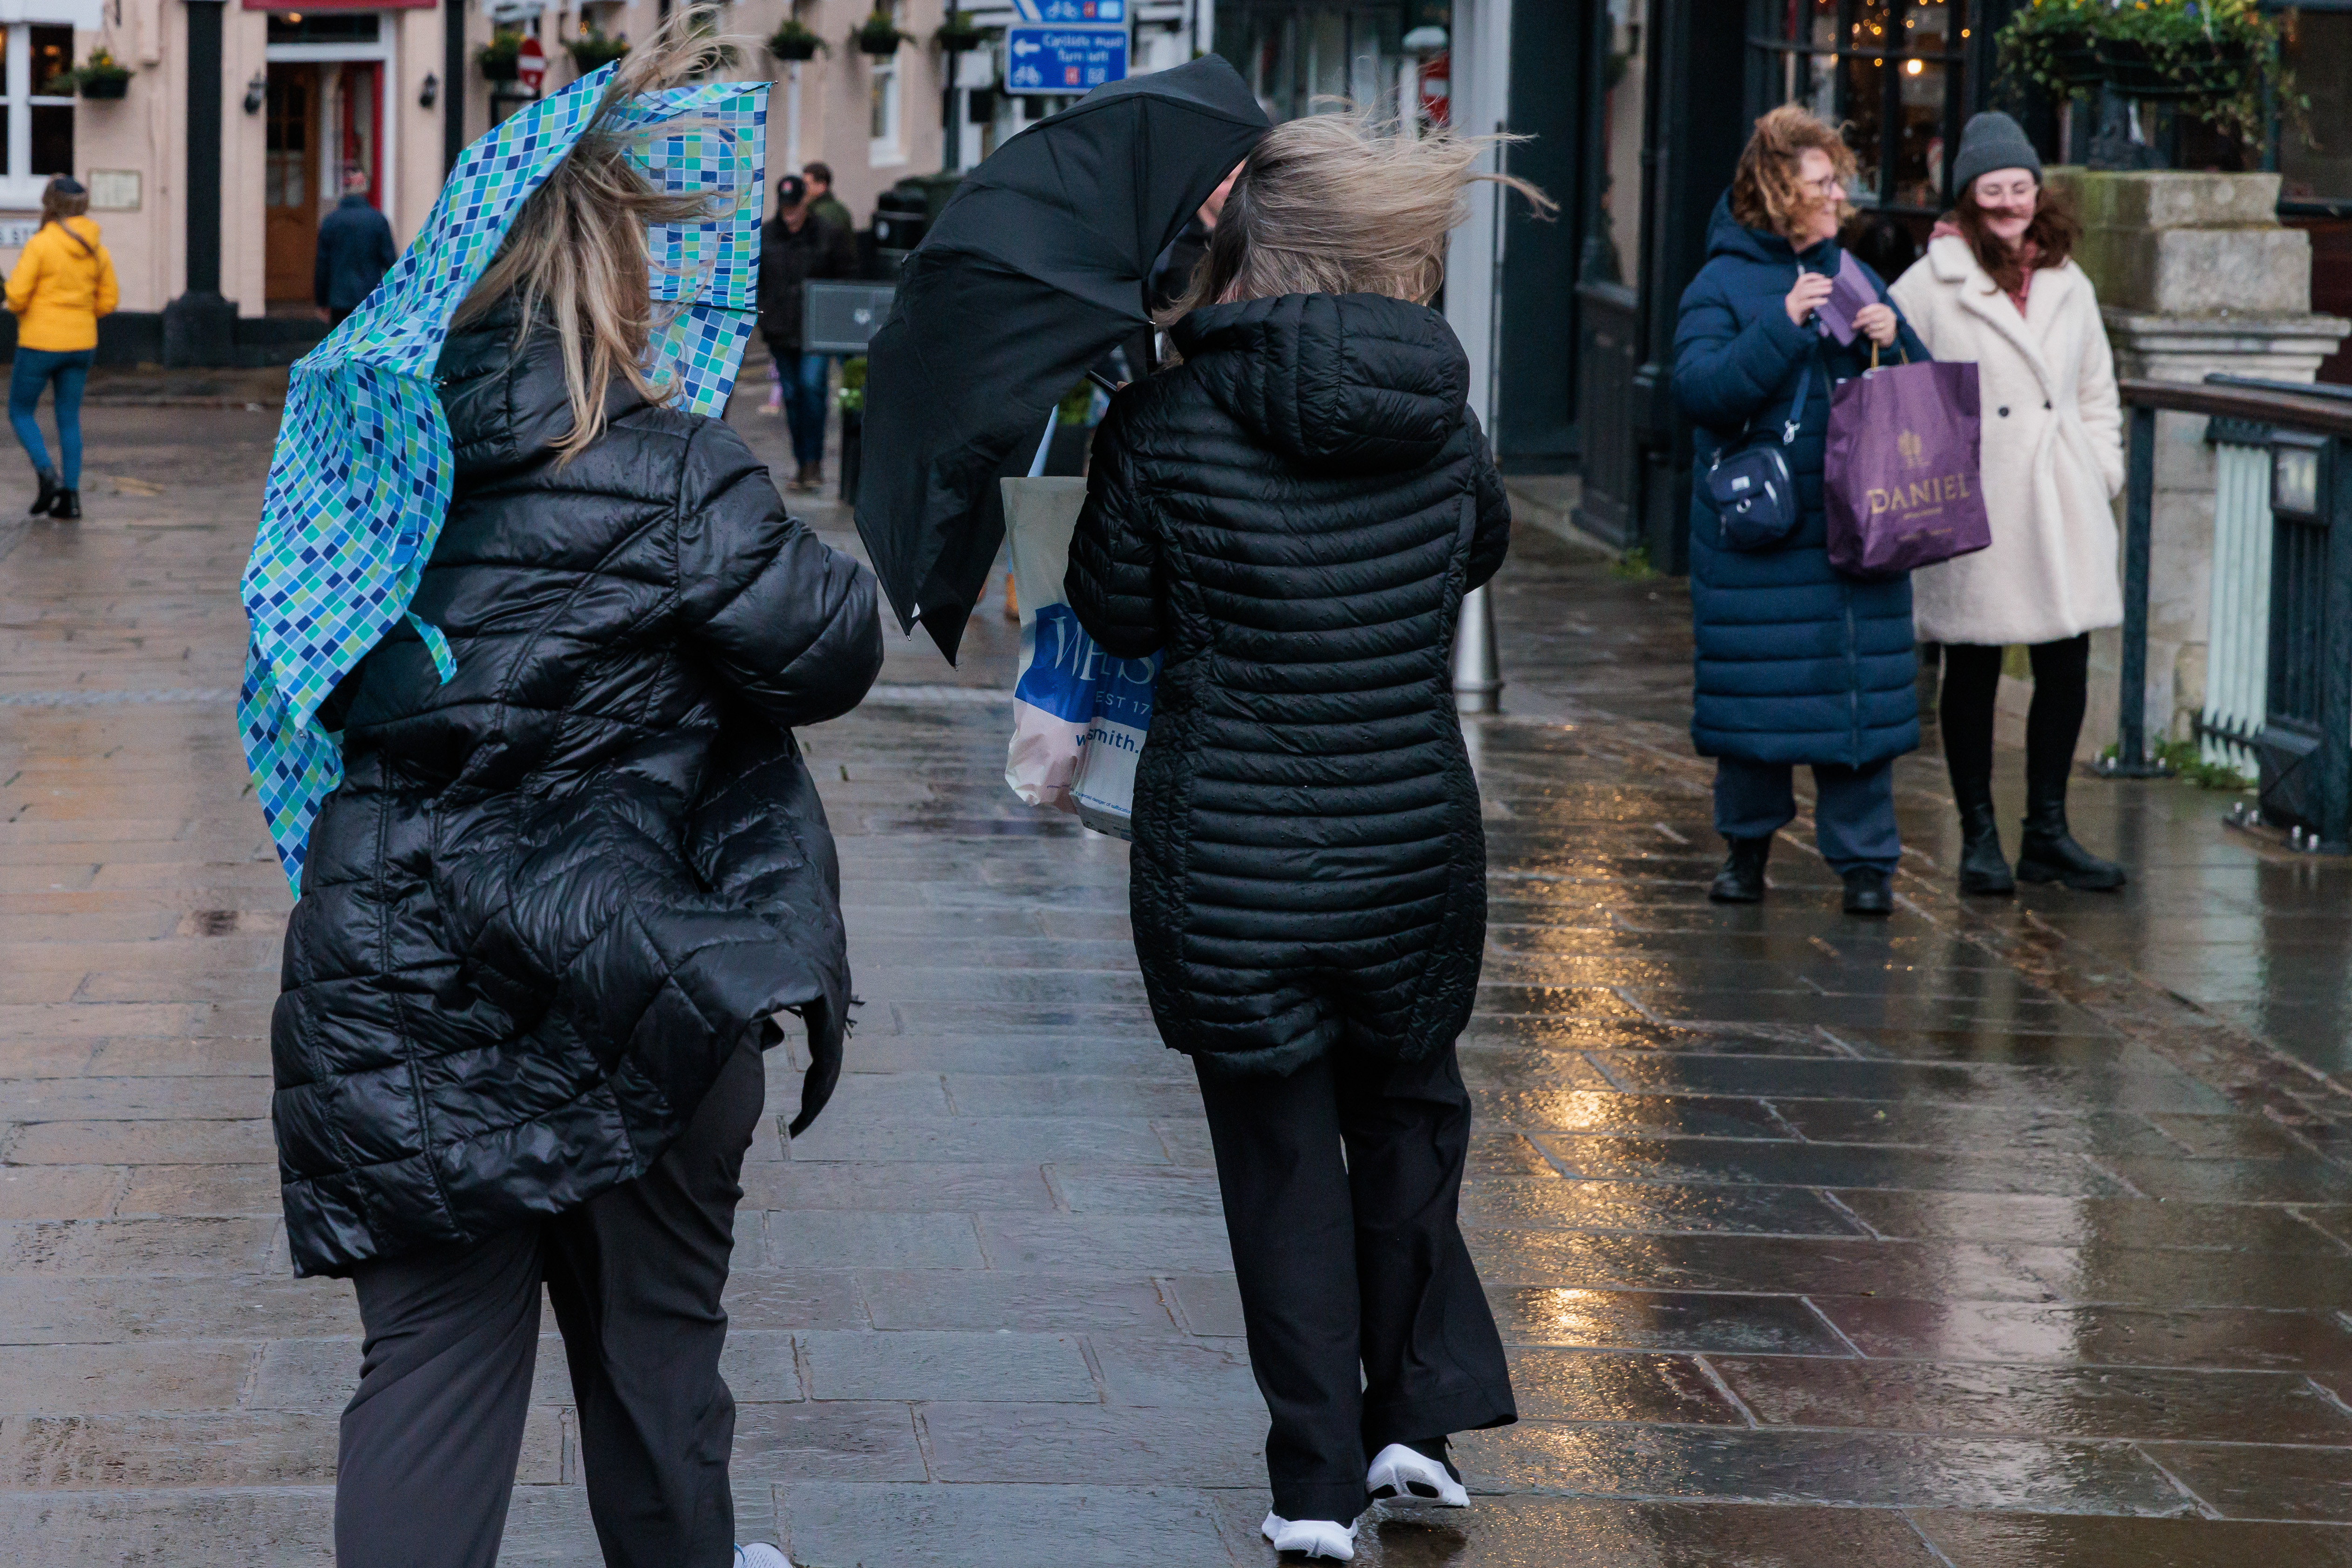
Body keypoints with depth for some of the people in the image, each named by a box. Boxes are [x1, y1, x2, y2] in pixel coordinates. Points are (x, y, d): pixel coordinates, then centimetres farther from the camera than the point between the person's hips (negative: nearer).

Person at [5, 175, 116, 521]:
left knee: (21, 411, 12)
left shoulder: (40, 245, -15)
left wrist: (21, 311, 6)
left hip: (41, 342, -5)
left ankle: (46, 472, -8)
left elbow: (16, 295, -16)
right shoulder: (96, 249, 2)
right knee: (69, 418, 12)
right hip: (81, 343, 5)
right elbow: (107, 301, 7)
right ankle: (70, 495, 7)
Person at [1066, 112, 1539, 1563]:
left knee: (1281, 1156, 9)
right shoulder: (1436, 412, -6)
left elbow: (1116, 611, -1)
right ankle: (1421, 1411, 22)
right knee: (1405, 1114, 23)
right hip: (1413, 852, 2)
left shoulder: (1167, 421, -14)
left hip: (1227, 874, -2)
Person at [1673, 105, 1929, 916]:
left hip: (1855, 528, 3)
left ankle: (1864, 859, 6)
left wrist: (1893, 340, -6)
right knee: (1756, 689, 2)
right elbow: (1698, 388, -15)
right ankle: (1747, 843, 20)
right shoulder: (1723, 284, -1)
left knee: (1860, 688, -1)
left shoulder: (1856, 278, 13)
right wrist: (1783, 326, -22)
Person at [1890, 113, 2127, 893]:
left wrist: (2102, 470, 10)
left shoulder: (2069, 285, 14)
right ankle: (1979, 836, 12)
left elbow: (2098, 392, 22)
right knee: (1973, 671, 2)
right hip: (1972, 506, -4)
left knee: (2066, 666, 3)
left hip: (2061, 505, 4)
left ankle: (2048, 833, 14)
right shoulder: (1932, 284, -1)